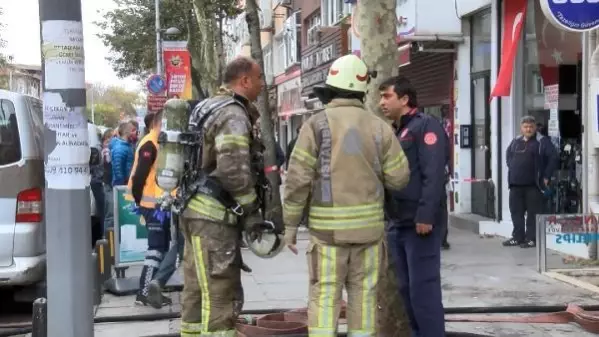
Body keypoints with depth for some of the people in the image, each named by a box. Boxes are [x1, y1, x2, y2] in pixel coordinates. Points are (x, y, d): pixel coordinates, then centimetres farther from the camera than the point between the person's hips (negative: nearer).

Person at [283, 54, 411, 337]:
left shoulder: (316, 125, -6)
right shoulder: (379, 127, 2)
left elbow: (298, 179, -10)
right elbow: (398, 179, 3)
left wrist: (290, 224, -2)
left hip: (328, 225, -3)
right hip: (368, 223, 3)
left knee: (324, 297, 1)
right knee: (363, 295, 10)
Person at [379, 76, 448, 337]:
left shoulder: (426, 126, -7)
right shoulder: (393, 131, 19)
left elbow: (434, 175, -17)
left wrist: (426, 216, -24)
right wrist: (387, 217, 14)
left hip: (419, 223, -9)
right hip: (397, 224, 9)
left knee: (423, 288, -7)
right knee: (407, 288, 12)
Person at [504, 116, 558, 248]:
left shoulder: (542, 141, -4)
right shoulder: (516, 142, 14)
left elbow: (554, 158, -9)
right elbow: (508, 154, 32)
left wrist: (546, 177, -10)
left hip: (533, 185, -6)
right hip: (515, 184, 6)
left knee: (532, 213, -2)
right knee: (516, 212, 9)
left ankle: (531, 239, 4)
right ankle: (517, 237, 18)